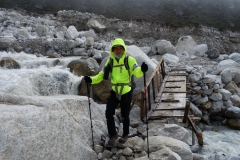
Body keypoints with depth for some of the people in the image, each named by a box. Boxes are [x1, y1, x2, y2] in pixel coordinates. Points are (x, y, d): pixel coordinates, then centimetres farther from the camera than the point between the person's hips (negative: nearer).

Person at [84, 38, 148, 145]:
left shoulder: (130, 60, -9)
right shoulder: (110, 61, 2)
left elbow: (137, 72, -24)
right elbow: (101, 75, 2)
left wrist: (142, 69, -46)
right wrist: (91, 80, -15)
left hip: (126, 92, -2)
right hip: (114, 92, 3)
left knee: (125, 116, 9)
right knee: (109, 113, -6)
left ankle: (125, 135, 35)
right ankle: (113, 135, 18)